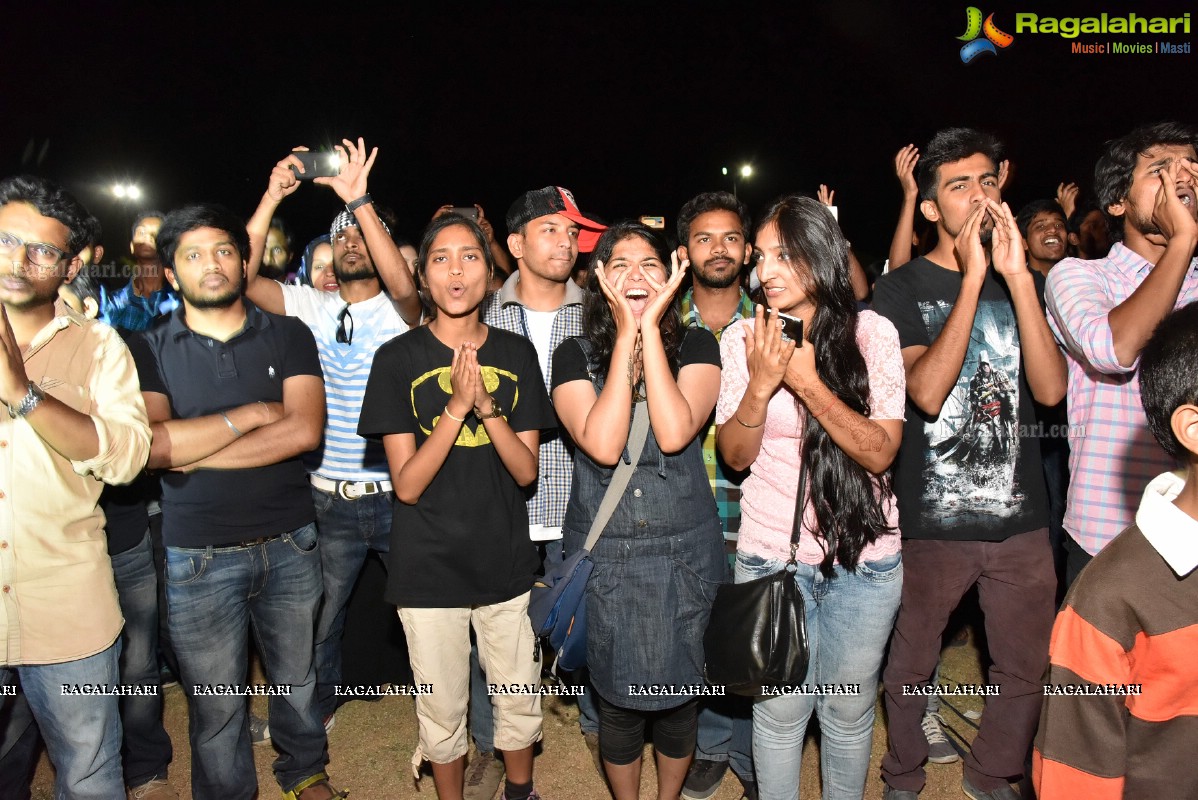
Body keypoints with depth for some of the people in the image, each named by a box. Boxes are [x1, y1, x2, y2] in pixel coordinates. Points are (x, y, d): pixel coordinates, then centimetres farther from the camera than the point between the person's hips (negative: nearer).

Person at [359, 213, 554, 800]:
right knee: (442, 713, 13)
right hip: (428, 567, -2)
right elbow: (406, 484, -11)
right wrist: (457, 407, -23)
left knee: (521, 706, 14)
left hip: (506, 562, 2)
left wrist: (486, 406, -20)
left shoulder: (517, 354, 1)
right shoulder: (399, 358, -6)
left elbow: (527, 471, -4)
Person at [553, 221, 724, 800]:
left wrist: (650, 326, -19)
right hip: (603, 557, 0)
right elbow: (603, 445, -21)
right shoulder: (575, 356, -4)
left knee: (677, 694, 15)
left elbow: (674, 434, -22)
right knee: (618, 701, 12)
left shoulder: (694, 346, -3)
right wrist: (627, 333, -19)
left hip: (685, 556, 1)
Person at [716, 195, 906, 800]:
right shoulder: (744, 337, -4)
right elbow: (735, 455, -4)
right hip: (772, 558, 0)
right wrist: (761, 383, -21)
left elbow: (880, 452, -12)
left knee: (849, 711, 17)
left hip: (865, 558, 0)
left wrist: (808, 381, -23)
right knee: (780, 711, 12)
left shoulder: (871, 332, -6)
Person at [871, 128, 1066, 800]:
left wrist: (1017, 275, -17)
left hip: (1021, 518, 4)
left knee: (1027, 670, 14)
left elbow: (1051, 388, -9)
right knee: (910, 668, 11)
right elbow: (928, 393, -20)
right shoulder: (902, 289, -4)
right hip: (931, 521, -3)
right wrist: (974, 277, -20)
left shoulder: (1023, 282, 8)